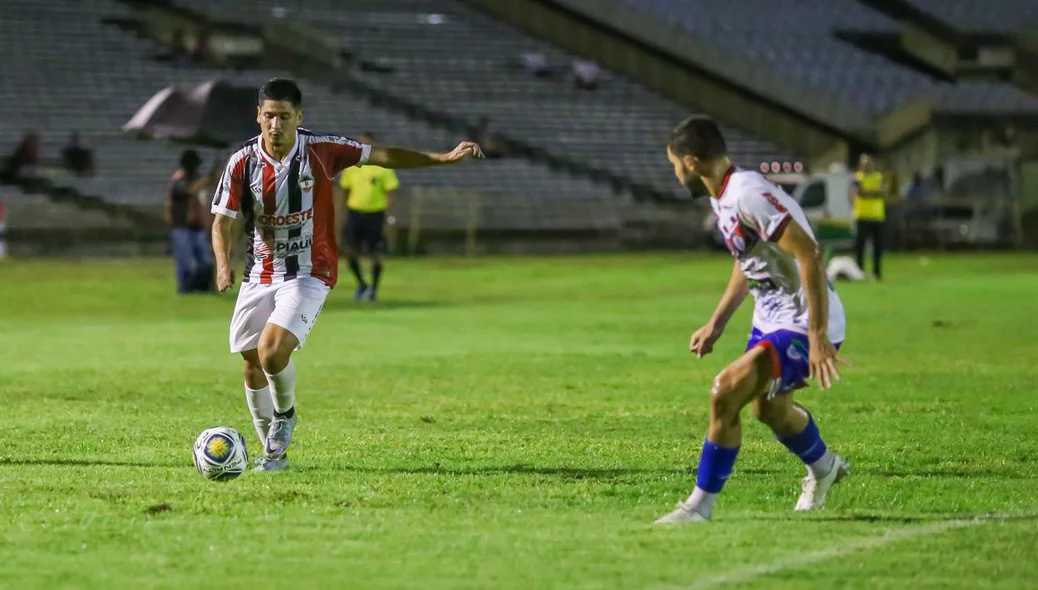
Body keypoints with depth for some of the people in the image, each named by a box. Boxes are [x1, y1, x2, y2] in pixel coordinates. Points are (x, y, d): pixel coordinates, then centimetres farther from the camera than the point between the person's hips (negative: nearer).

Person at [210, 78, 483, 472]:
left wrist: (443, 158, -4)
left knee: (272, 351, -22)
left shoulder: (319, 151, -11)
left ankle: (285, 415, 9)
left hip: (308, 273, -3)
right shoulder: (243, 162, -8)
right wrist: (223, 265, -22)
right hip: (259, 274, 3)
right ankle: (273, 452, 26)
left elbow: (380, 156, -2)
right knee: (252, 365, 7)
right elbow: (222, 220, -3)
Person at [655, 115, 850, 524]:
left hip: (803, 325, -11)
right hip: (770, 318, 11)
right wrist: (716, 324, 21)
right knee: (768, 408, 29)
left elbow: (810, 255, -30)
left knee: (725, 394, -20)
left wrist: (818, 337, -31)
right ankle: (824, 468, 57)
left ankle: (700, 506, -7)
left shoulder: (749, 195, -26)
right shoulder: (723, 196, 5)